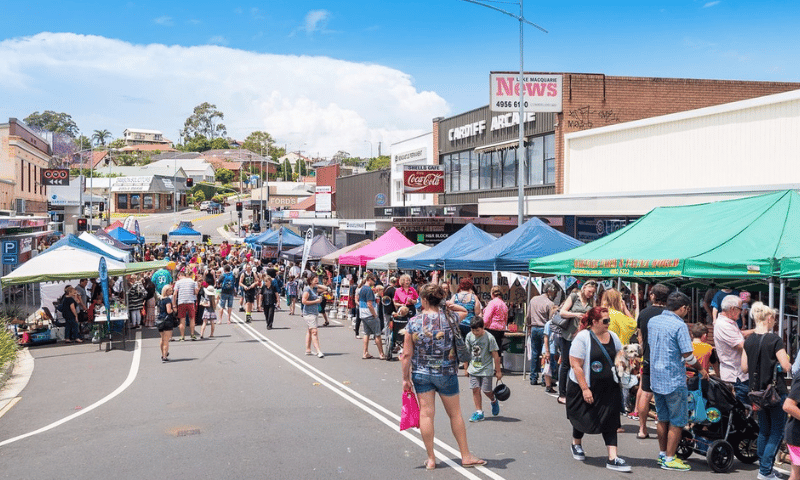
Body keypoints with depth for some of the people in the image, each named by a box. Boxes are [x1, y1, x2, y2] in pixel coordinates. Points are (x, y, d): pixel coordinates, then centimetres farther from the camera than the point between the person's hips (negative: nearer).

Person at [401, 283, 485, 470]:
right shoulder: (449, 317, -8)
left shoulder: (413, 322, -10)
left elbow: (406, 355, -7)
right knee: (455, 414, 13)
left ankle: (431, 459, 13)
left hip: (421, 373, 0)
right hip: (446, 373, 0)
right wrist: (451, 306, 3)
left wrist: (406, 378, 2)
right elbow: (465, 312, 17)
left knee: (426, 414, 7)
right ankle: (466, 456, 23)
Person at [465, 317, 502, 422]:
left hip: (486, 369, -3)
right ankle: (479, 412, 6)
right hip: (473, 368, 4)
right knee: (475, 389, -2)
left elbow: (495, 355, -8)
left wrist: (498, 371, -4)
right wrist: (466, 368, 13)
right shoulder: (469, 336, -1)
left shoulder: (489, 338, -13)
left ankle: (494, 401, 33)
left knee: (486, 390, -1)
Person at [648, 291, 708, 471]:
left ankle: (662, 454, 27)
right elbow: (688, 355, -16)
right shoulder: (679, 325, -17)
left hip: (656, 377, 7)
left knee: (663, 419, 19)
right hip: (674, 380, -7)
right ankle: (669, 459, 6)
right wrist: (701, 368, 2)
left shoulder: (652, 321, 6)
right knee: (677, 421, 4)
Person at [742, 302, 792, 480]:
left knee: (764, 430, 16)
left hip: (757, 390, 6)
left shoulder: (749, 340, 3)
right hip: (776, 390, -6)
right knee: (777, 430, 3)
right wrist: (789, 362, 5)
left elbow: (744, 368, 4)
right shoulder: (775, 339, -14)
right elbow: (786, 366, -16)